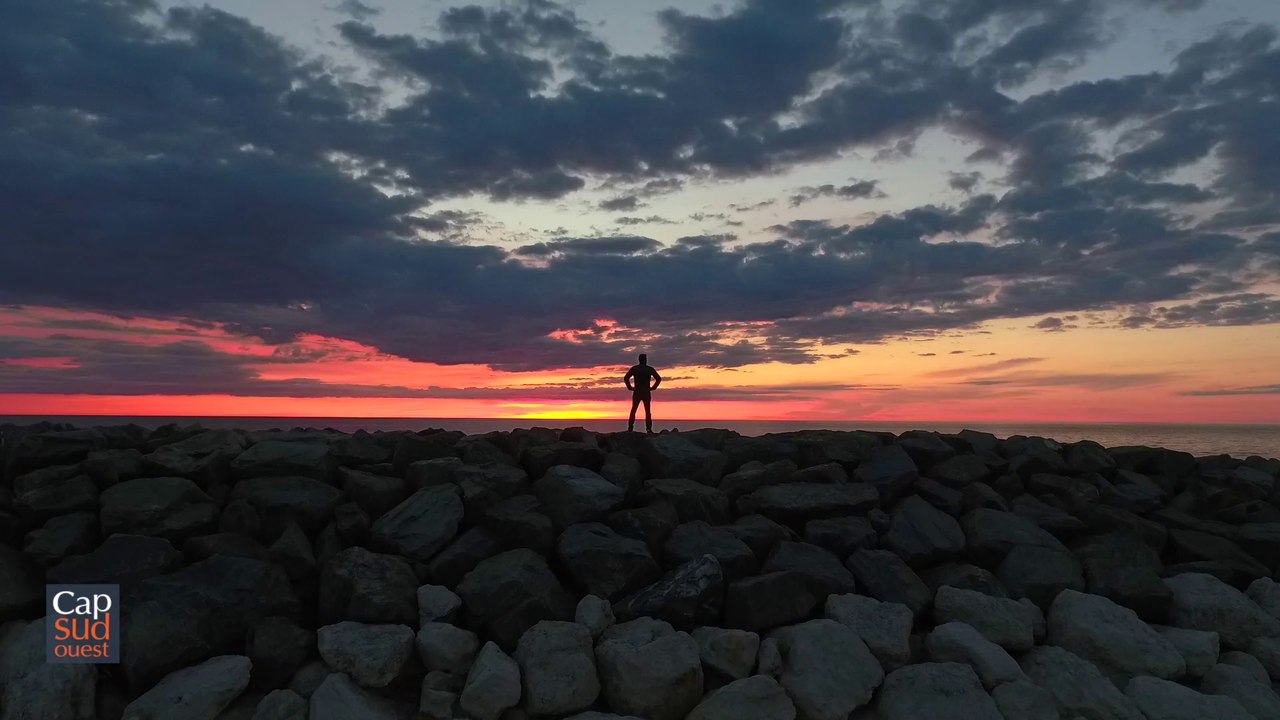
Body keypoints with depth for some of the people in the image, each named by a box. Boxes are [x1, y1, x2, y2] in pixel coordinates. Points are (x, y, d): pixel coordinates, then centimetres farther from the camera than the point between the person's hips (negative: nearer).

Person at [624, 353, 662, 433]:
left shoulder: (634, 368, 2)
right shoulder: (650, 369, 1)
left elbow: (626, 378, -5)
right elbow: (658, 379, -4)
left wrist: (630, 387, 2)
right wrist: (653, 387, 1)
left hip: (636, 393, 0)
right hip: (646, 393, 0)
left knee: (633, 411, 6)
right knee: (647, 411, 6)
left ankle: (630, 429, -2)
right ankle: (649, 429, 0)